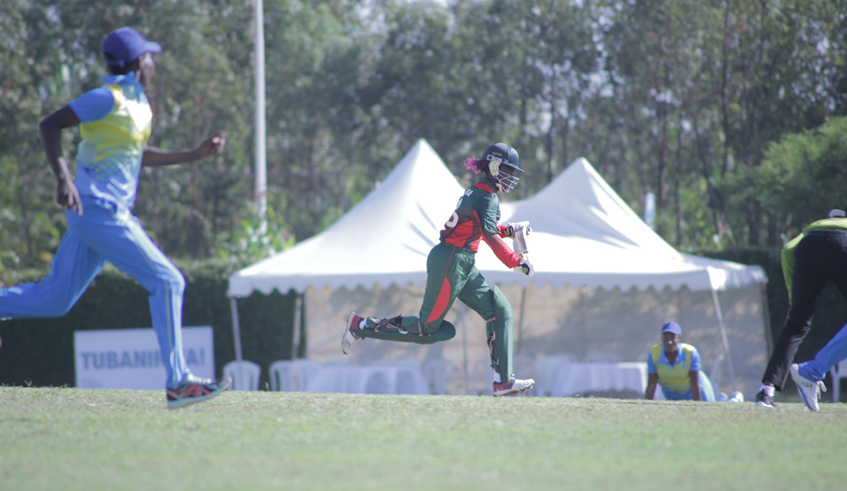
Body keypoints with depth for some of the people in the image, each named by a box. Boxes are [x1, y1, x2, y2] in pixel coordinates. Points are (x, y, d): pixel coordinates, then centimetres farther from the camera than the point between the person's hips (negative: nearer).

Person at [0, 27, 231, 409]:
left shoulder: (139, 103, 15)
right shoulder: (108, 99, -12)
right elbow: (49, 124, -15)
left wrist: (195, 155, 22)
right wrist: (63, 179, -27)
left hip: (112, 212, 10)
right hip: (99, 211, -10)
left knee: (56, 299, 12)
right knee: (166, 281, -10)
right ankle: (178, 383, -9)